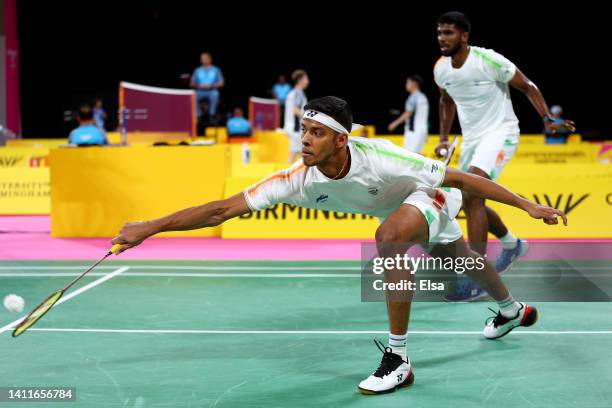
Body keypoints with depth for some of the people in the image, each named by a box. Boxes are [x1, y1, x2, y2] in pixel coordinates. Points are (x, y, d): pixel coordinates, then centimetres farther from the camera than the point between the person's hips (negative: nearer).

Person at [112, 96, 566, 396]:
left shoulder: (381, 159, -42)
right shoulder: (299, 180, -31)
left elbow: (463, 178, -34)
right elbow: (224, 208, -31)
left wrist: (528, 205, -32)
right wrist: (149, 227, -36)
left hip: (431, 196, -6)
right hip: (397, 210, 6)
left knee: (390, 236, -35)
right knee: (461, 257, 28)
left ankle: (398, 359, -25)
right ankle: (512, 310, 60)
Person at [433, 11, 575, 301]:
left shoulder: (489, 61, -18)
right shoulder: (440, 69, 0)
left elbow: (527, 87, -7)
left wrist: (547, 119, -16)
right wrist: (444, 138, 13)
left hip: (500, 132, -7)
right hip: (471, 137, 8)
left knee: (472, 196, -25)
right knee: (471, 205, 13)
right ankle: (512, 244, 41)